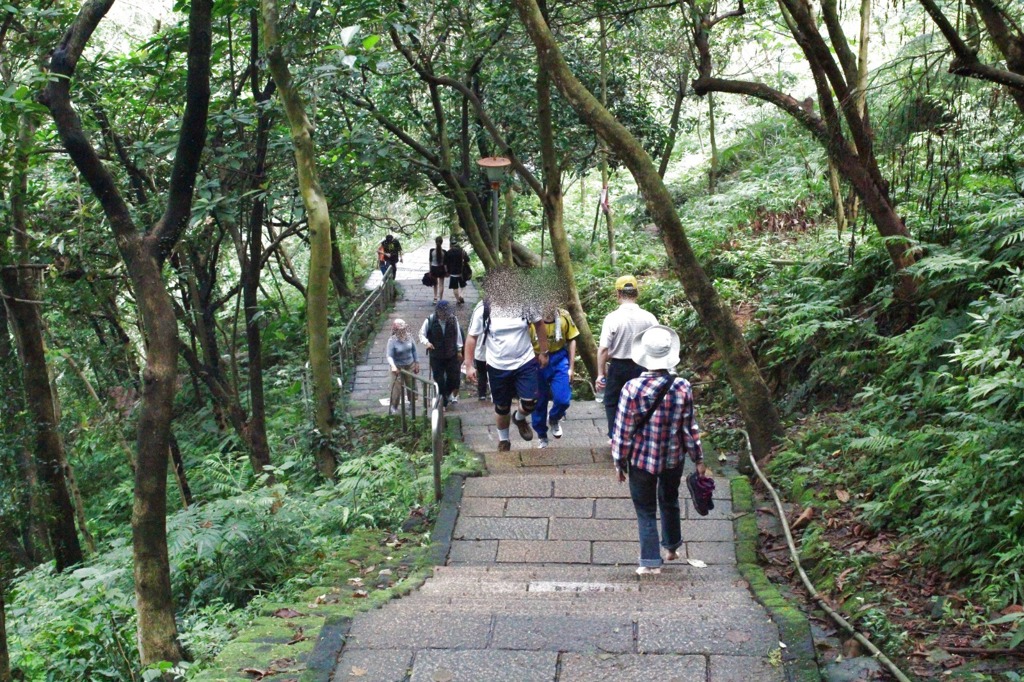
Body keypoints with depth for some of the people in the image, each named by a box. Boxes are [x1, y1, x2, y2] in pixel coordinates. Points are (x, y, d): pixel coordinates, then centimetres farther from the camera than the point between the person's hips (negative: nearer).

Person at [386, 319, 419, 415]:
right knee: (396, 388, -2)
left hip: (410, 366, 4)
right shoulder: (392, 341, -19)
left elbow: (414, 350, 7)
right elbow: (389, 355, -24)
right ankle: (393, 407, 12)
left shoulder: (409, 337, -7)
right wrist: (393, 366, -41)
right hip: (398, 368, -4)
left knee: (412, 386, 16)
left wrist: (417, 363, 10)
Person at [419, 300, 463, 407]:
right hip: (436, 356, -1)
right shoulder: (430, 321, -14)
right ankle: (443, 402, 20)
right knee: (439, 379, 5)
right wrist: (426, 342, -25)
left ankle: (448, 394, 36)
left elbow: (458, 335, 2)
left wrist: (459, 350, 6)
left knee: (454, 377, 6)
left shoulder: (453, 320, -8)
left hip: (451, 354, 1)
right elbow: (422, 334, -4)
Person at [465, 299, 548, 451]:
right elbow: (472, 337, -5)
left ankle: (519, 418, 29)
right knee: (502, 407, 13)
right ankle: (503, 440, 39)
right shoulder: (483, 310, -14)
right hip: (498, 367, 0)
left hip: (525, 362, 0)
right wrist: (469, 365, -6)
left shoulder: (525, 304, -11)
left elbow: (539, 324, 4)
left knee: (530, 402, -9)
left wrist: (543, 352, 8)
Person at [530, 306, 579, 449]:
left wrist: (571, 367, 1)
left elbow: (571, 340, 2)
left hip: (559, 360, 1)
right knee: (538, 402, 9)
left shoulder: (564, 316, -10)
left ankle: (553, 419, 28)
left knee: (563, 399, -7)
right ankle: (541, 436, 31)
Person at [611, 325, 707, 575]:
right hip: (674, 458, 3)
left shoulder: (632, 388, -21)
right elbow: (689, 428, -6)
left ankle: (651, 561, 15)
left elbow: (623, 431, -14)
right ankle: (672, 547, 44)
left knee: (646, 509, 13)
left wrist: (619, 462, 0)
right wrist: (698, 459, 7)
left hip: (642, 460, -3)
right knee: (670, 501, 26)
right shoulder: (682, 387, -14)